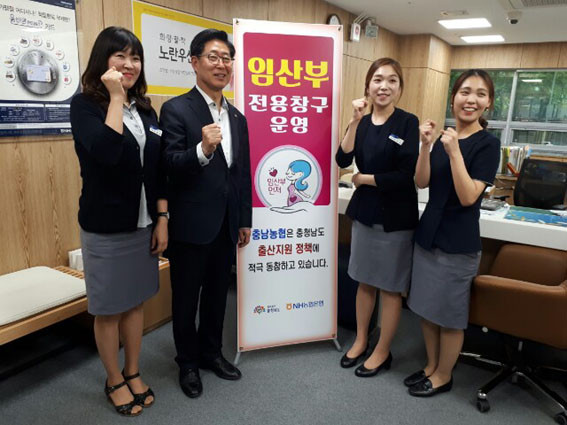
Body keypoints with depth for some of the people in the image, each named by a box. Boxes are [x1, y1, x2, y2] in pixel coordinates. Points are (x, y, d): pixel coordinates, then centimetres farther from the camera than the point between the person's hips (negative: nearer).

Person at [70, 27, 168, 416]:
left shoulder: (145, 109, 7)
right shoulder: (85, 105, -9)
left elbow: (159, 168, 8)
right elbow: (107, 153, -28)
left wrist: (162, 218, 3)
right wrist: (115, 98, -21)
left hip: (143, 224, 5)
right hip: (105, 227, -5)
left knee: (136, 301, 16)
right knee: (109, 309, 10)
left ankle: (133, 373, 34)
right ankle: (114, 381, 30)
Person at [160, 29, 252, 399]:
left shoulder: (237, 117, 9)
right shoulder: (176, 109, -10)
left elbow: (243, 173, 11)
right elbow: (170, 167, -16)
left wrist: (245, 221, 12)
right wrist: (203, 149, -35)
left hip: (226, 225, 6)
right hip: (192, 225, -5)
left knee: (218, 293, 19)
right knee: (186, 297, 12)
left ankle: (211, 351, 40)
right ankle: (188, 362, 32)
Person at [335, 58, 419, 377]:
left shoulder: (408, 123, -9)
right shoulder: (362, 122, 4)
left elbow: (405, 176, -16)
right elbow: (343, 160, -11)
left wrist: (364, 179, -9)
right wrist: (355, 121, -18)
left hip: (395, 216, -4)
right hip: (364, 211, 5)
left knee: (390, 287, 8)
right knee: (364, 281, 16)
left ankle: (383, 352, 27)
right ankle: (361, 341, 35)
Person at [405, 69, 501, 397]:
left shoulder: (488, 144, -10)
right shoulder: (445, 136, 7)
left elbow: (468, 197, -19)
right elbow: (421, 182, -2)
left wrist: (454, 151, -25)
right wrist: (427, 145, -14)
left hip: (458, 242, -6)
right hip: (429, 233, 6)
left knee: (450, 315, 9)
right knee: (426, 307, 17)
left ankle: (443, 376, 29)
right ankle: (431, 366, 36)